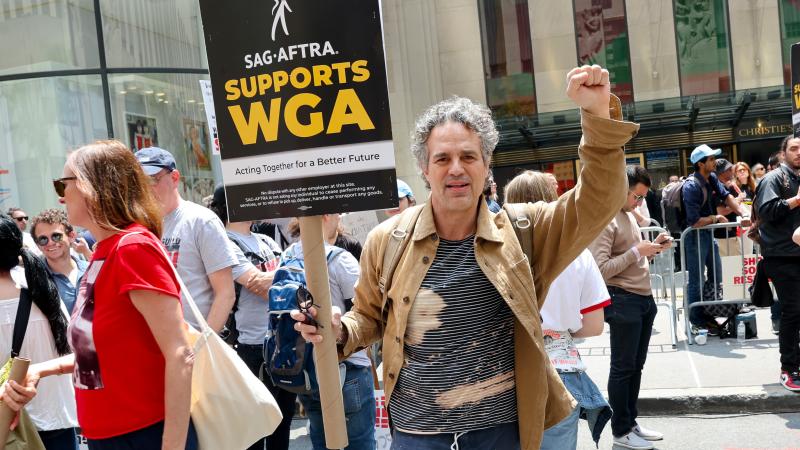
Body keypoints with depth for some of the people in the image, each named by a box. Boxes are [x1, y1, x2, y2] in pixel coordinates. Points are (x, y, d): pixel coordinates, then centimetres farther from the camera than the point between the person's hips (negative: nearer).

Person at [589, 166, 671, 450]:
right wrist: (636, 251, -20)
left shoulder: (628, 215, 14)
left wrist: (653, 247, 4)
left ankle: (631, 423, 27)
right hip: (623, 301, -9)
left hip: (644, 298, 9)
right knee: (622, 368, 1)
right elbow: (601, 270, -21)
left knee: (636, 366, 16)